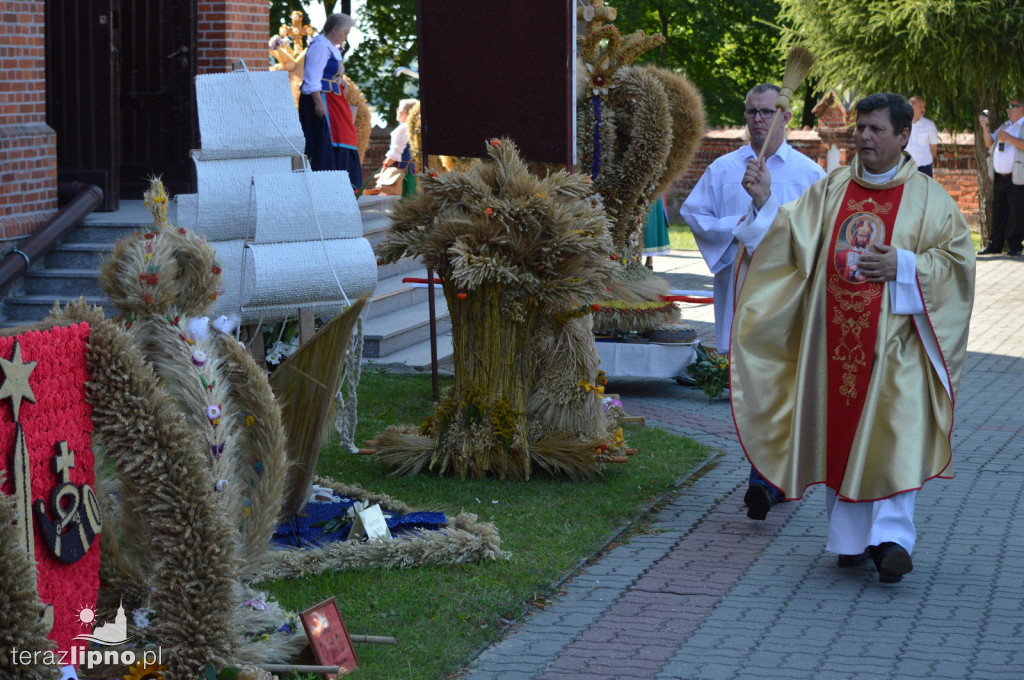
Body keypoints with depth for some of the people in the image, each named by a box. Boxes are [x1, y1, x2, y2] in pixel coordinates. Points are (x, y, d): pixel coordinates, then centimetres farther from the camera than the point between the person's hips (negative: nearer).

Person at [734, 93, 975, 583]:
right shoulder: (831, 189, 11)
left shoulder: (927, 198, 2)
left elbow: (957, 259, -2)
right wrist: (765, 201, -11)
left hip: (894, 338, -3)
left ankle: (892, 534, -13)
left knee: (895, 430, -13)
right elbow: (792, 236, 5)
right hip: (836, 337, 3)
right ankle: (852, 536, 15)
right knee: (840, 430, 5)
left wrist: (902, 265, -14)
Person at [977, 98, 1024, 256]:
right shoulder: (1005, 126, 20)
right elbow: (989, 143, 17)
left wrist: (1008, 138, -18)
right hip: (999, 177, 7)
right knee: (998, 212, 9)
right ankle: (994, 245, 15)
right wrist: (985, 128, 3)